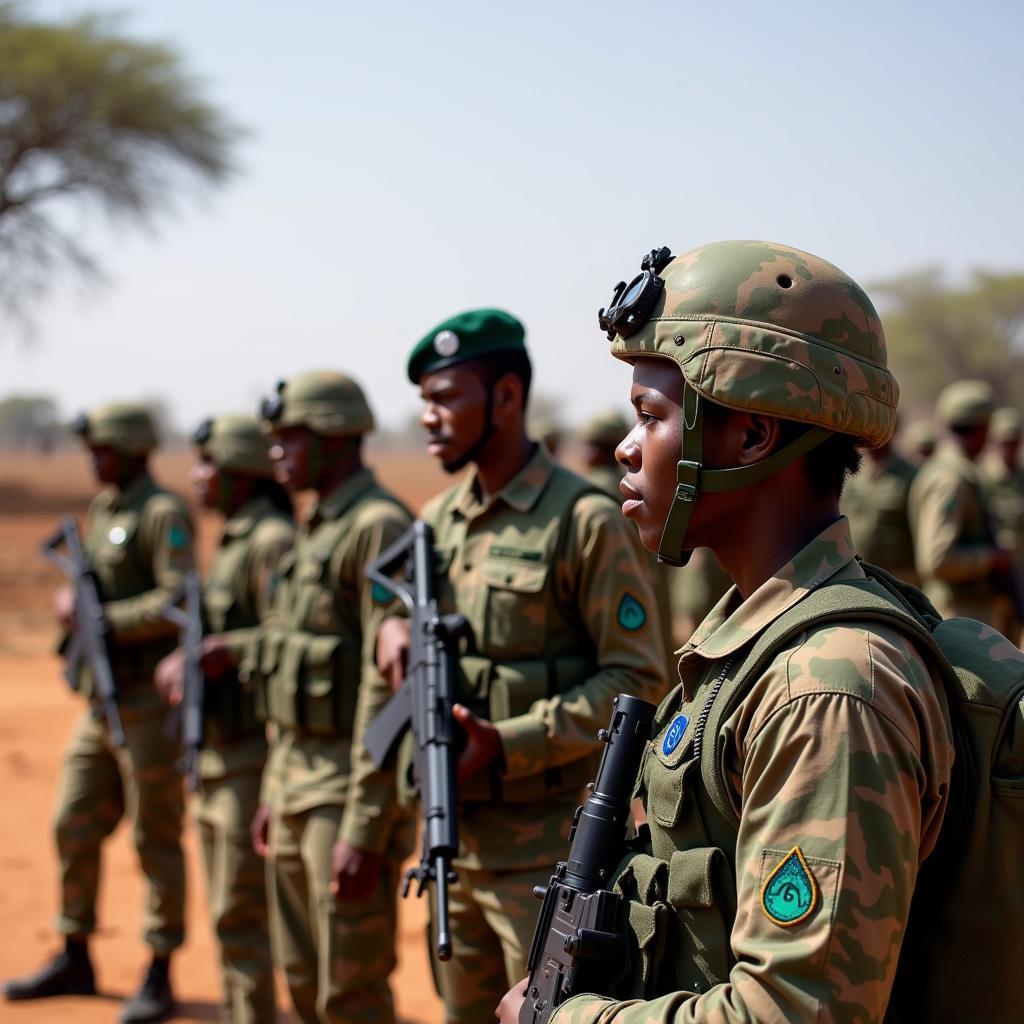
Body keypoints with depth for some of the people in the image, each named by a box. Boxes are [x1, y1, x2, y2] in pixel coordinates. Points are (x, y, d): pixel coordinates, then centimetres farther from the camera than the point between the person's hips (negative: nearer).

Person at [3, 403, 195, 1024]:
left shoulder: (162, 513, -12)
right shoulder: (100, 511, 14)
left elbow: (179, 600, -24)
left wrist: (102, 619, -19)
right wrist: (72, 602, 0)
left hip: (150, 703, -8)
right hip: (100, 699, 8)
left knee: (156, 838, 0)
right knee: (75, 827, 12)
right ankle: (76, 960, 27)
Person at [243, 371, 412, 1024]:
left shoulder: (378, 527, -15)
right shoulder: (315, 528, 16)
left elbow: (389, 682, -21)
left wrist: (366, 827, -23)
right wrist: (275, 792, 19)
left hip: (350, 781, -9)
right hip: (295, 775, 9)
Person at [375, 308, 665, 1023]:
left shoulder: (584, 519, -12)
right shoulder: (437, 520, 9)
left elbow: (637, 678, -14)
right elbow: (407, 611, 22)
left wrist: (510, 744, -21)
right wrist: (393, 630, -2)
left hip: (545, 848, -7)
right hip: (452, 832, 7)